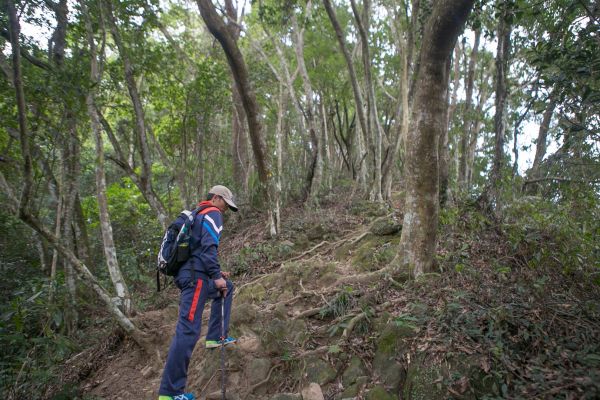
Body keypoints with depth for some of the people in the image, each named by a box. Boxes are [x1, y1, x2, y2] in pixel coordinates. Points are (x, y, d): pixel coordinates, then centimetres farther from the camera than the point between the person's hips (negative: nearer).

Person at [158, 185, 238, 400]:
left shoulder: (199, 214, 24)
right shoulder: (213, 213, -4)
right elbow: (208, 247, -19)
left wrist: (216, 273, 26)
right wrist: (216, 276, -18)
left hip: (190, 273, 10)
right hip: (196, 276, -10)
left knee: (228, 287, 28)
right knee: (188, 330, -10)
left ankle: (215, 337, 24)